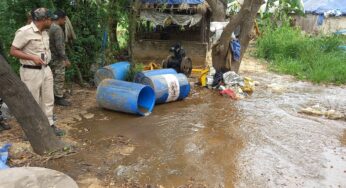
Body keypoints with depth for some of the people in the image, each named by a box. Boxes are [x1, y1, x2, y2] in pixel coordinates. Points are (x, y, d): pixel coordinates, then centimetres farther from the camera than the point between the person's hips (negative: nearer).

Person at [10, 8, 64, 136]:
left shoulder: (44, 32, 8)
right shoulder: (24, 32, -16)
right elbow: (13, 51, -15)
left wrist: (46, 64, 16)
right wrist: (32, 58, -22)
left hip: (46, 70, 8)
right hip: (31, 72, -8)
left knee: (48, 99, 12)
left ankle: (49, 124, 24)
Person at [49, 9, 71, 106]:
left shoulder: (50, 27, 11)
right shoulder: (57, 29, -19)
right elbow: (59, 46, -25)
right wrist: (66, 59, -22)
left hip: (51, 57, 10)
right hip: (57, 58, -10)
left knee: (55, 78, 17)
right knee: (59, 78, -2)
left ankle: (55, 95, 26)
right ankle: (59, 98, 4)